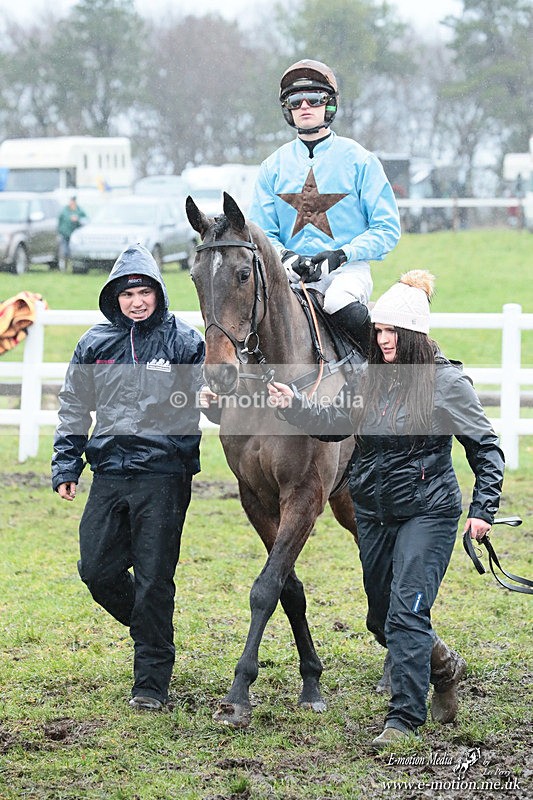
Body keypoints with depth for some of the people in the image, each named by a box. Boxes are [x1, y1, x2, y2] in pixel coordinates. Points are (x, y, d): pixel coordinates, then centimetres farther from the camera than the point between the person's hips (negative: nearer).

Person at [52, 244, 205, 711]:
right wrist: (65, 467, 10)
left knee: (154, 580, -3)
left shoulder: (183, 341, -1)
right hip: (109, 475, 4)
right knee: (97, 570, 5)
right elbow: (74, 409, 15)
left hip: (163, 476, -4)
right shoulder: (96, 345, 8)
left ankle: (152, 681, 5)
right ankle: (149, 630, 33)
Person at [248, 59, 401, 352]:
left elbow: (387, 228, 1)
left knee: (340, 304, -37)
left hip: (346, 270, -2)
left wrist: (341, 255, -14)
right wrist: (285, 256, -11)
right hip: (290, 272, 2)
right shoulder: (274, 166, 13)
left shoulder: (359, 160, 3)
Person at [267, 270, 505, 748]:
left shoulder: (446, 382, -11)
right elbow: (337, 426, 16)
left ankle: (405, 717, -4)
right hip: (374, 513, 7)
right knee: (382, 619, 15)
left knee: (406, 614, -12)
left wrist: (483, 509, -13)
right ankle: (445, 667, 40)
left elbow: (486, 448, -6)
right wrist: (294, 405, 0)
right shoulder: (372, 378, 5)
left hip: (427, 513, -7)